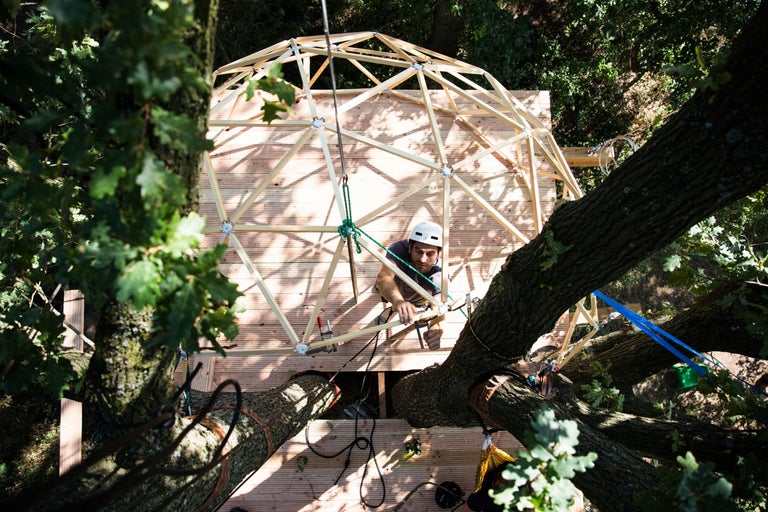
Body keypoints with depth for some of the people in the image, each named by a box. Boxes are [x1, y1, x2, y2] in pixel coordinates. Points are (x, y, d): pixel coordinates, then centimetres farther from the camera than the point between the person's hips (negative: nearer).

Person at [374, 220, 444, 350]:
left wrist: (435, 330, -77)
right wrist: (397, 300, -83)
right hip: (394, 292, 2)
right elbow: (383, 277, -61)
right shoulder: (399, 249, -43)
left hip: (419, 299, -1)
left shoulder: (439, 275, -40)